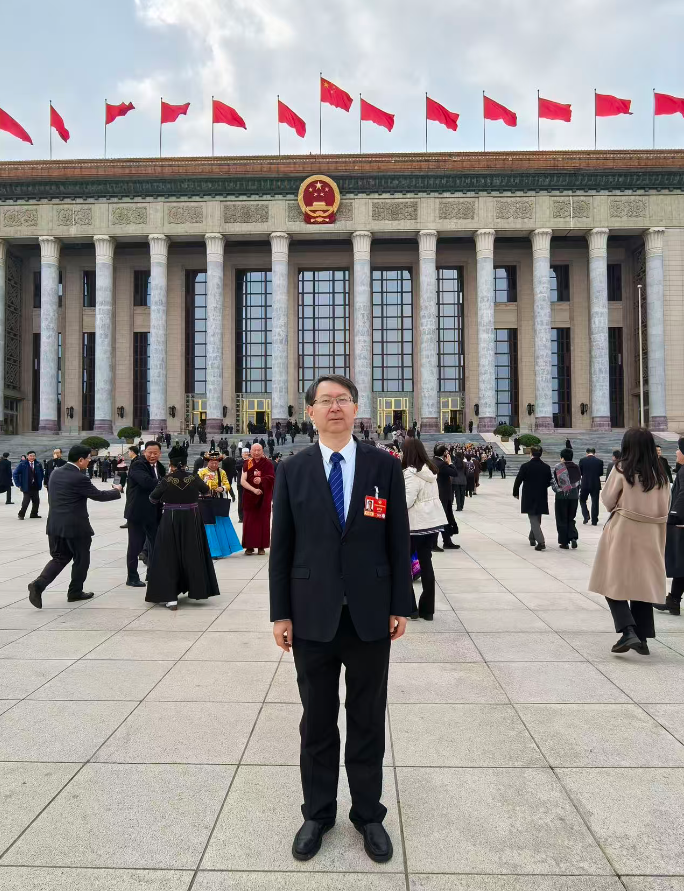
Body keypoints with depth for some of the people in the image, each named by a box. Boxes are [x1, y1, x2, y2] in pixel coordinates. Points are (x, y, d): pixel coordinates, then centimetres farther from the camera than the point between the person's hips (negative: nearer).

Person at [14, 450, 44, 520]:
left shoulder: (38, 464, 1)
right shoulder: (22, 464, -8)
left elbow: (42, 474, 14)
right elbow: (15, 474, -5)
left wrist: (40, 482, 5)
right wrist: (18, 484, -9)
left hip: (36, 487, 4)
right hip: (27, 487, -4)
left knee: (36, 501, 7)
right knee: (26, 501, -5)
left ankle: (34, 514, 21)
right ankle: (21, 514, 12)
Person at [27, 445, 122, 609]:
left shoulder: (55, 473, 6)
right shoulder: (79, 478, -17)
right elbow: (98, 495, -11)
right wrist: (116, 491, 6)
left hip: (55, 524, 7)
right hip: (75, 526, -7)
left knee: (60, 558, 16)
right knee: (81, 559, 11)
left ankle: (39, 584, -4)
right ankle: (75, 592, 21)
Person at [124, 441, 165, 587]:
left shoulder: (159, 467, 12)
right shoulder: (137, 465, -13)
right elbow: (147, 482, -30)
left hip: (154, 513, 8)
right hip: (138, 512, -7)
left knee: (155, 544, 13)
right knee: (135, 546, 2)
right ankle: (132, 577, 14)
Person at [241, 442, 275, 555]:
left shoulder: (267, 463, -2)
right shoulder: (247, 464, 0)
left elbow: (272, 478, -7)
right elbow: (242, 481, -5)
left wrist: (261, 479, -26)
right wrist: (253, 489, -19)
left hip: (264, 497, -1)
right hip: (249, 497, 1)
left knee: (262, 521, 1)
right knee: (249, 521, 2)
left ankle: (261, 546, 8)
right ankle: (249, 546, 9)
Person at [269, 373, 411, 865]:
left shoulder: (385, 465, -1)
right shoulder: (293, 470, -1)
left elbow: (399, 540, 0)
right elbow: (281, 546, 1)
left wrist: (401, 605, -1)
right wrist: (281, 613, -1)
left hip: (370, 615, 0)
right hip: (312, 616, 0)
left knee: (368, 722, 14)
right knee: (317, 722, 15)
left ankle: (369, 814, 33)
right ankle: (318, 813, 35)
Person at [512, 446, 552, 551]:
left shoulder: (525, 466, -12)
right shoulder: (546, 467, -2)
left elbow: (518, 481, -8)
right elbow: (549, 483, 6)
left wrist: (516, 493, 7)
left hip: (529, 498, -4)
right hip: (541, 498, 4)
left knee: (534, 520, -2)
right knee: (537, 519, 19)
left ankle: (541, 542, -16)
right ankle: (532, 538, 33)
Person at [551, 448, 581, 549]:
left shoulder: (558, 467, -9)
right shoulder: (576, 468, 3)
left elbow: (553, 481, -9)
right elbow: (579, 482, 5)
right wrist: (577, 494, 13)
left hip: (561, 496, -4)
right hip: (574, 496, 4)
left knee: (562, 520, 5)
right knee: (571, 519, 15)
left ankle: (564, 542, 6)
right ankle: (573, 537, -3)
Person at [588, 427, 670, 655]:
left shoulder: (622, 470, -10)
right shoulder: (660, 474, 2)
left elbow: (608, 501, -4)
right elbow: (665, 509, 6)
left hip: (623, 533, -4)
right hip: (650, 536, 4)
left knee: (615, 584, 4)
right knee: (643, 585, 12)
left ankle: (628, 632, -11)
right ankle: (642, 638, 15)